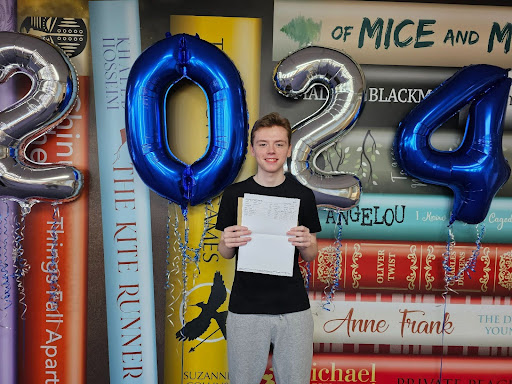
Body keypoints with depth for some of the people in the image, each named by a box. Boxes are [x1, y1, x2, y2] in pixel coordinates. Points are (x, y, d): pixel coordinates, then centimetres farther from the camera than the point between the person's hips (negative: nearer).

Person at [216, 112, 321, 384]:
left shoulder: (303, 195, 0)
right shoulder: (234, 193, -1)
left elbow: (309, 257, 6)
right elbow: (225, 253, 6)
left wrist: (307, 243, -16)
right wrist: (228, 242, -16)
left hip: (293, 308, 1)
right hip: (245, 308, 0)